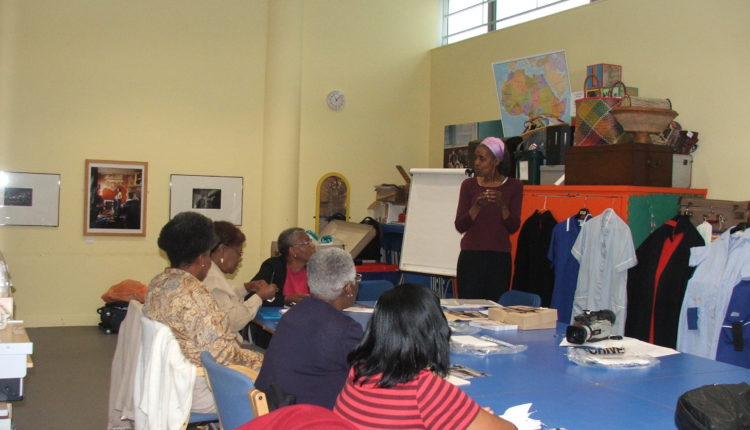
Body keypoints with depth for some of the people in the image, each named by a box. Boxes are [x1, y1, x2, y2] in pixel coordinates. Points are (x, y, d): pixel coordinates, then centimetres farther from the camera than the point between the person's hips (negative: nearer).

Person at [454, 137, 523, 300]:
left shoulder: (513, 186, 4)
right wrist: (478, 206, -14)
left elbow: (513, 227, 1)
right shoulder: (469, 185, 6)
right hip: (471, 256, 1)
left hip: (499, 257, 0)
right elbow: (460, 226, 1)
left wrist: (502, 204, -15)